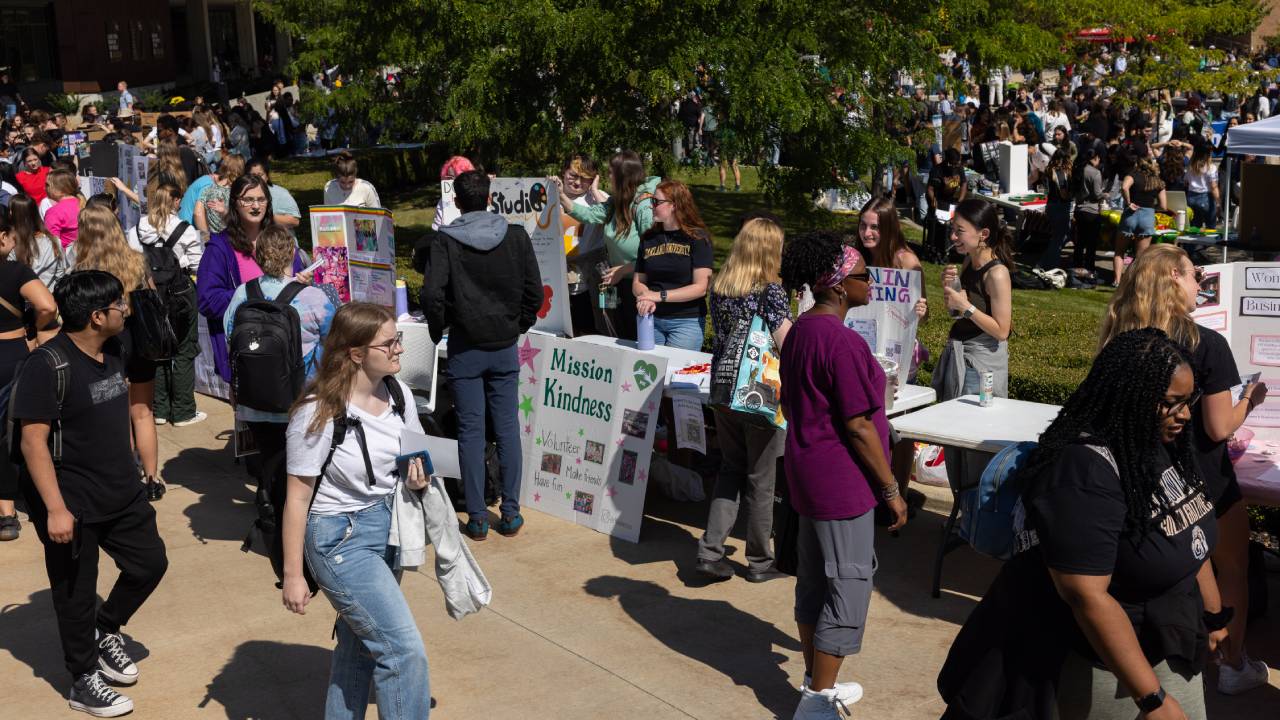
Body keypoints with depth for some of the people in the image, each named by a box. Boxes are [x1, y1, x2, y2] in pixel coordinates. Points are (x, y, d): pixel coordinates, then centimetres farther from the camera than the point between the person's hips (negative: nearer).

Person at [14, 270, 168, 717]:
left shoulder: (115, 352, 4)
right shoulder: (48, 366, -20)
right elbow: (33, 441, -21)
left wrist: (133, 474, 21)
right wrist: (55, 509, -25)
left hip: (123, 493, 7)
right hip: (73, 504, -7)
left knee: (150, 563, 13)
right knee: (76, 592, 7)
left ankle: (106, 631, 37)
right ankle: (84, 680, 24)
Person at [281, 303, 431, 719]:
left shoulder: (398, 394, -2)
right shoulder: (318, 415, -20)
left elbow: (416, 453, 15)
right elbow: (297, 498, -14)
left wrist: (419, 474, -9)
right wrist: (292, 575, -11)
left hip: (388, 528, 7)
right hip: (340, 539, -7)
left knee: (361, 642, 20)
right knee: (404, 648, -9)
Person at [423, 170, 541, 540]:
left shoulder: (446, 240, -9)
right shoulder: (516, 236, -2)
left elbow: (432, 293, -16)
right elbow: (534, 290, -1)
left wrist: (438, 329, 1)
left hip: (465, 347, -2)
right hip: (505, 346, 2)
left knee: (470, 430, 4)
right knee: (507, 427, 9)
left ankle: (477, 517, 7)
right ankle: (511, 513, 12)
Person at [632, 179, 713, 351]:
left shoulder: (697, 238, -3)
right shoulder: (648, 238, 11)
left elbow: (700, 288, -10)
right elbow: (637, 282, 11)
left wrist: (660, 296, -17)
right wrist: (646, 298, -12)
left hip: (687, 321, -4)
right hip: (652, 319, 4)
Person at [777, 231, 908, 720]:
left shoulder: (799, 331, 7)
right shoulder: (843, 342, -22)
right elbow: (858, 427, -21)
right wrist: (891, 489, -13)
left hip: (807, 473, 9)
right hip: (842, 482, -9)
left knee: (812, 579, 17)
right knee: (849, 587, 1)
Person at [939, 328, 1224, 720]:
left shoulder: (1163, 445, -1)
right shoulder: (1084, 472, -28)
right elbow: (1086, 596, -30)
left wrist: (1214, 616, 19)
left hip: (1168, 650, 8)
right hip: (1105, 666, -8)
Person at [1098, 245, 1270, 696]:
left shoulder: (1119, 340, -5)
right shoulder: (1207, 345, -22)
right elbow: (1220, 427, -18)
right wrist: (1249, 401, 0)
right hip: (1203, 484, -5)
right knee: (1232, 572, 17)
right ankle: (1234, 667, 28)